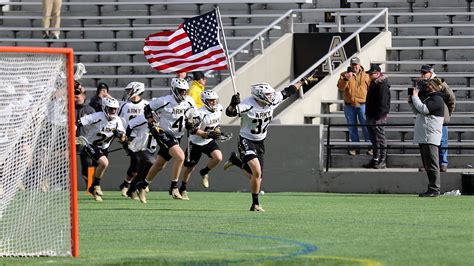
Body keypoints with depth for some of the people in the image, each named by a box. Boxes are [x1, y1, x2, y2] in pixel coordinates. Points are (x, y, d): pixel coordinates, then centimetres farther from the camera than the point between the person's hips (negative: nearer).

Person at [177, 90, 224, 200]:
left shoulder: (219, 109, -5)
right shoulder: (200, 113, -26)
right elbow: (194, 130, -25)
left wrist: (217, 130, 6)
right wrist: (208, 134, -32)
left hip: (209, 141, 5)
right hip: (196, 142, -5)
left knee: (218, 157, -21)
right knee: (190, 167, 6)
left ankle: (204, 173, 7)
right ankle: (183, 189, 26)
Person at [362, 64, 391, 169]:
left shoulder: (382, 84, -15)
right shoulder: (374, 83, 16)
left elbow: (382, 102, -20)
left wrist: (379, 116, -22)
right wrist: (368, 114, 19)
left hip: (378, 117, -10)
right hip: (371, 116, 10)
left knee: (380, 140, -5)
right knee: (374, 140, 14)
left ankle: (382, 162, -1)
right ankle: (375, 160, 20)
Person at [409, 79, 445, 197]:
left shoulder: (436, 99, -10)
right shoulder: (428, 98, 21)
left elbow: (423, 109, -23)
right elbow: (418, 112, 29)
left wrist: (415, 96, -12)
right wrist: (411, 102, 15)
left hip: (430, 138, -10)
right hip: (423, 138, 10)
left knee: (432, 165, -10)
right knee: (427, 165, 11)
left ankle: (434, 189, -10)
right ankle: (432, 189, 14)